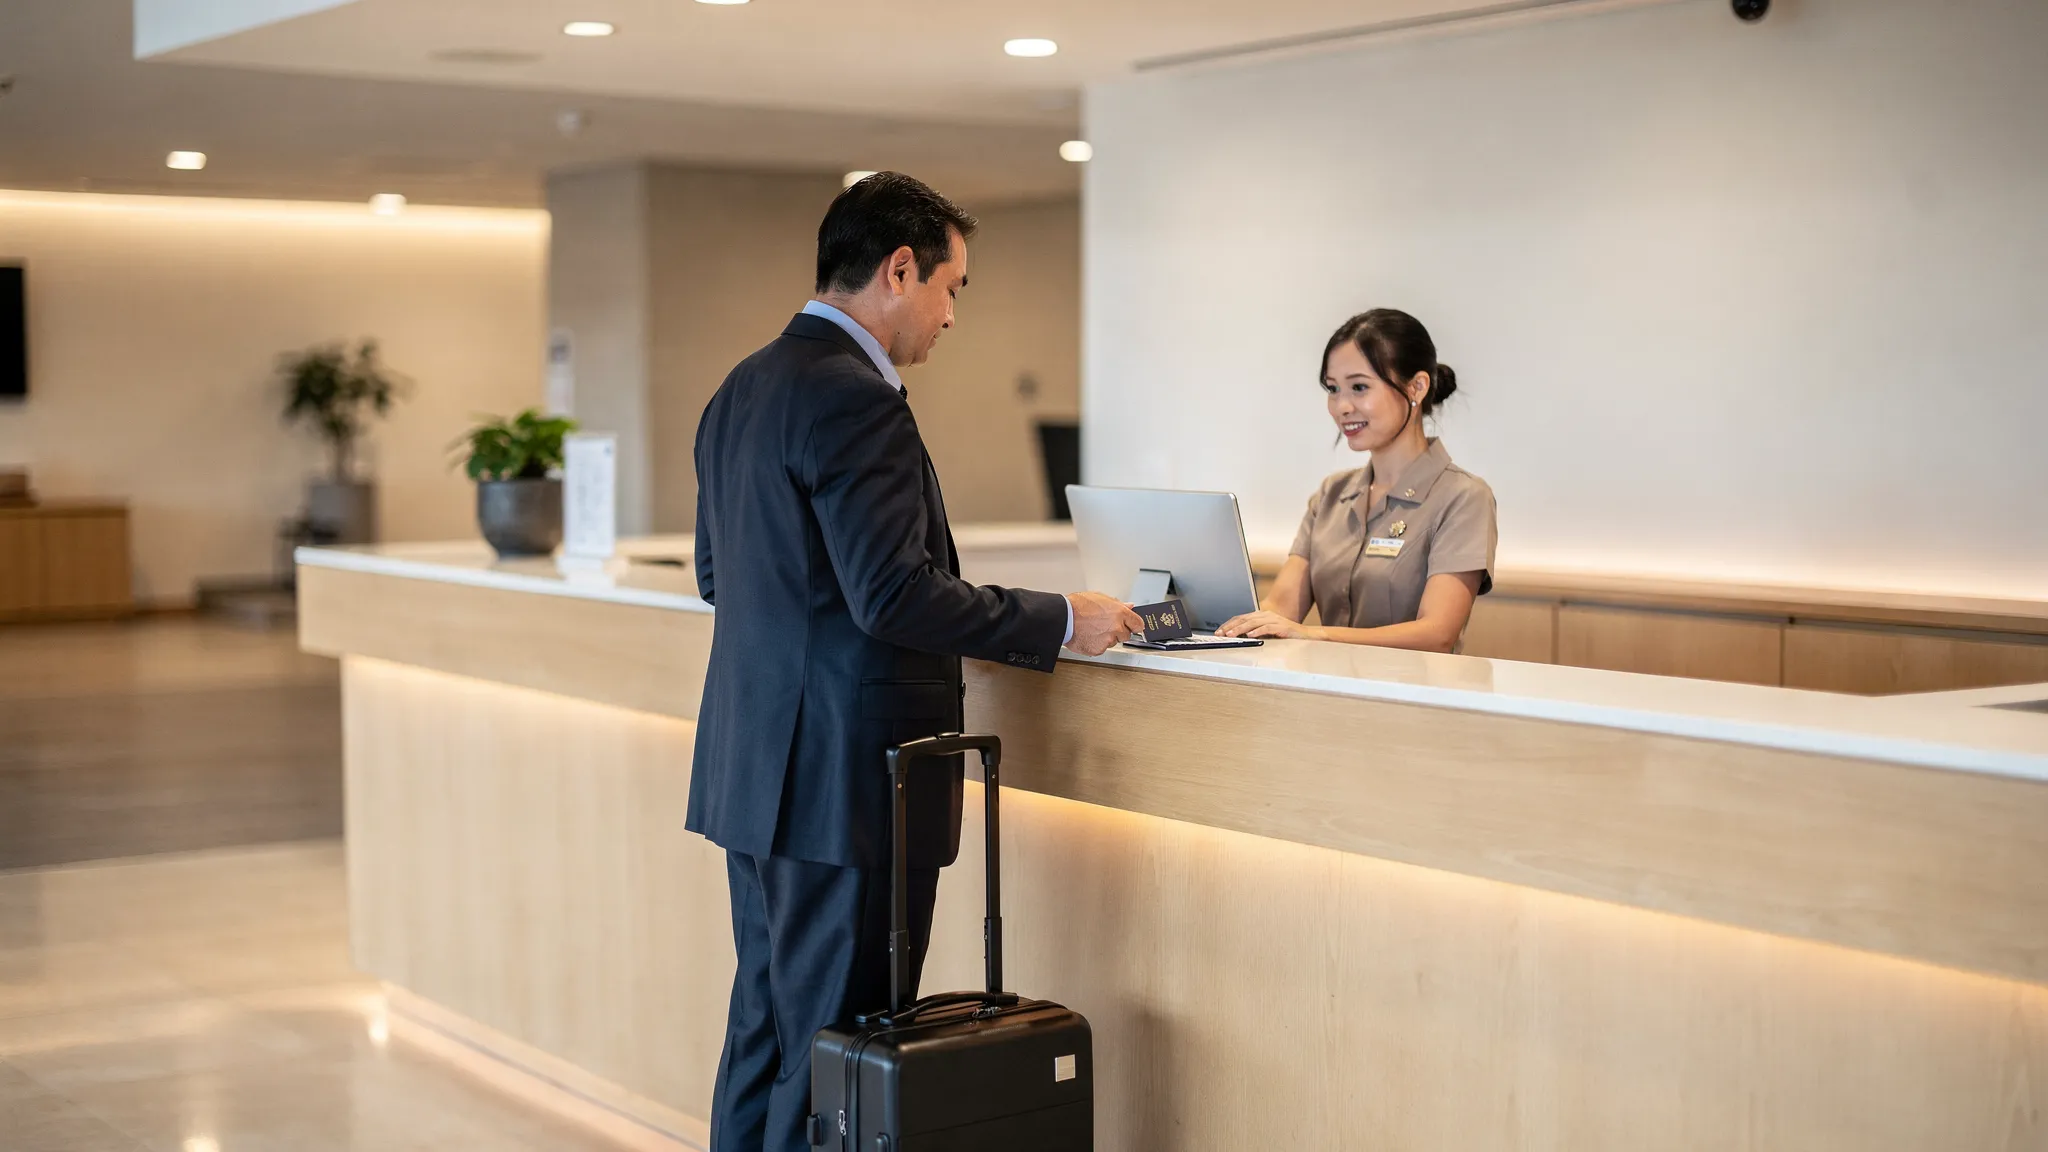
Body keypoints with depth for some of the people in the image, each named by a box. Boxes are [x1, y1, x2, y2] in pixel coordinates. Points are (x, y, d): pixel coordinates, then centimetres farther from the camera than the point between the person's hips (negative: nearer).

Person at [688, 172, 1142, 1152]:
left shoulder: (741, 389, 13)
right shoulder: (852, 399, -17)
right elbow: (895, 592, -23)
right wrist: (1061, 623, -14)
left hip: (756, 771, 10)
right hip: (845, 779, -10)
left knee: (766, 1028, 18)